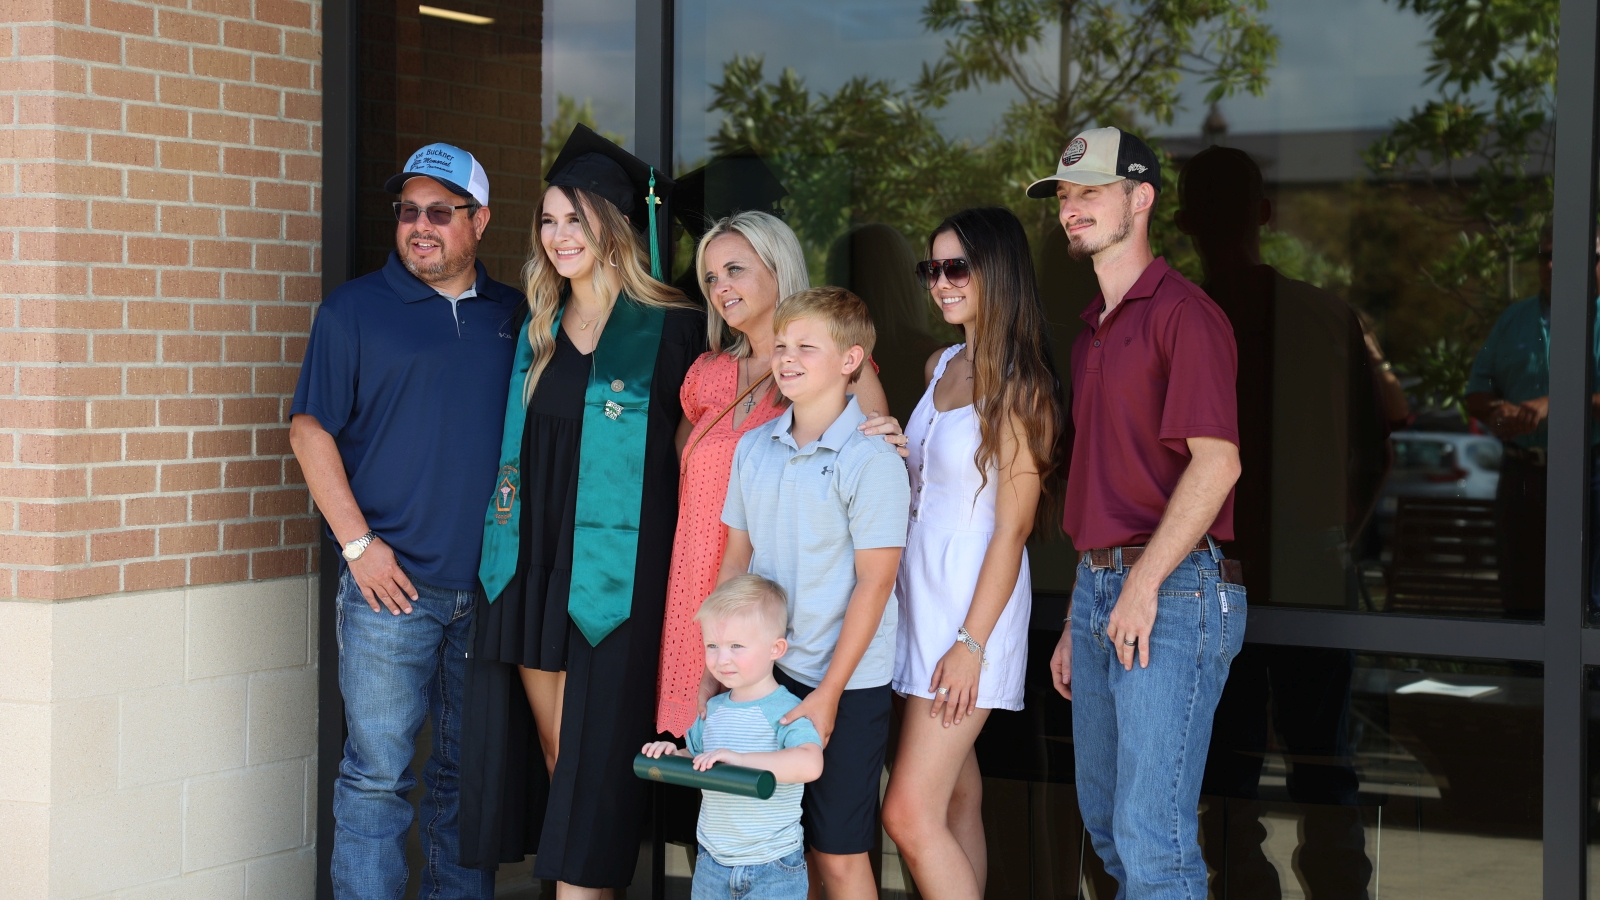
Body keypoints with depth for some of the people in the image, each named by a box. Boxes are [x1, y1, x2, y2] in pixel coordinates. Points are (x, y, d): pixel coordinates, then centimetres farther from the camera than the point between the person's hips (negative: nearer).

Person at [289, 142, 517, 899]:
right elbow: (310, 430, -1)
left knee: (469, 772, 10)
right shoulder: (355, 309, 2)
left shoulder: (513, 316, 12)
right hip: (391, 582, -3)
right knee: (378, 772, -3)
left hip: (490, 585, 3)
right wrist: (358, 543, -9)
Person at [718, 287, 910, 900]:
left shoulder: (870, 459, -11)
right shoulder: (753, 448, 6)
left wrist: (828, 694, -15)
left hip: (845, 685, -5)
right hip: (765, 675, 5)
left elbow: (874, 583, -13)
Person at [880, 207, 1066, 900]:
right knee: (956, 795, 10)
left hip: (974, 599, -8)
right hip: (917, 586, 8)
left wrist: (972, 642, -17)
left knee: (910, 814, -13)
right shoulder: (943, 366, 12)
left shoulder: (1019, 387, -11)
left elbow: (1012, 529, -14)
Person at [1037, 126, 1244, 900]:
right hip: (1098, 586, 9)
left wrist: (1144, 585, -19)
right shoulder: (1092, 330, 19)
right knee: (1106, 827, 14)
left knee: (1151, 838, -11)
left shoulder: (1182, 312, -9)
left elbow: (1217, 461, -18)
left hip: (1173, 588, -9)